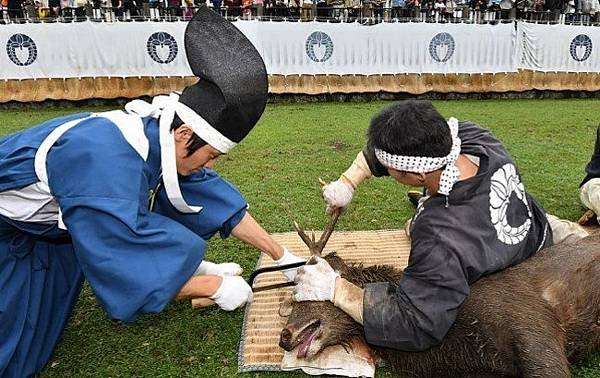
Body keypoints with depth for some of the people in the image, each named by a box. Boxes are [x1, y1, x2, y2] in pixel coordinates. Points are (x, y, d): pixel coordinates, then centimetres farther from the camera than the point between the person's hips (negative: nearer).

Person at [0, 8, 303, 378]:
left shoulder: (157, 134, -14)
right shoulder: (108, 159, -38)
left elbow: (214, 197, -8)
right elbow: (125, 266, -34)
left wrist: (282, 256, -6)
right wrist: (215, 286, -23)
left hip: (52, 220, 7)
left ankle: (184, 270, 9)